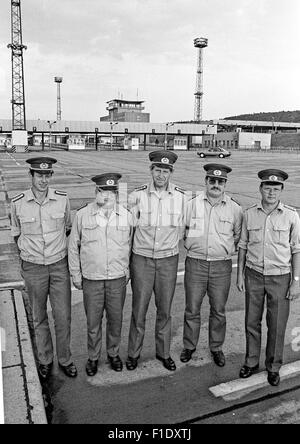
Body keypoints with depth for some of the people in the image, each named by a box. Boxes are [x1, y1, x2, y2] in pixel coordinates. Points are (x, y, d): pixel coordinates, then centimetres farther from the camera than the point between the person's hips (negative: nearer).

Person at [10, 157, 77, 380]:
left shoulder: (62, 199, -7)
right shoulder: (18, 203, -7)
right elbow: (17, 233, 9)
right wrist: (28, 252, 6)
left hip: (59, 265, 0)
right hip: (33, 268, 0)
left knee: (63, 316, 5)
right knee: (39, 317, 14)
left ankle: (65, 359, 26)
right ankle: (45, 359, 33)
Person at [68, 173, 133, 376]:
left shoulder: (126, 216, -3)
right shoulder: (83, 215, -7)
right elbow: (73, 247, 2)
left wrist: (127, 271, 9)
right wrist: (76, 275, 4)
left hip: (118, 278, 1)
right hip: (91, 279, -1)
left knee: (116, 319, 14)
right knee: (93, 321, 10)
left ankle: (114, 353, 38)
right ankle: (93, 357, 33)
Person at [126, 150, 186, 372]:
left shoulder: (182, 196, -5)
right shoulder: (137, 196, -8)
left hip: (168, 260, 1)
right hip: (142, 259, -1)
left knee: (165, 310, 13)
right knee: (139, 309, 8)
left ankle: (164, 352, 32)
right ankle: (134, 353, 27)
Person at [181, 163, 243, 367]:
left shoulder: (235, 208, 0)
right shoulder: (192, 204, 0)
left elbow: (239, 235, 14)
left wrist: (229, 249, 8)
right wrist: (191, 245, 8)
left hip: (222, 266, 0)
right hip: (195, 264, 0)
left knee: (219, 310, 11)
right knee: (192, 309, 9)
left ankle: (216, 348, 31)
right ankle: (189, 346, 28)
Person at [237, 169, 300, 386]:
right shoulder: (250, 214, -1)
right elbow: (243, 245, 7)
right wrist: (240, 274, 5)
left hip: (280, 277, -2)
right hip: (254, 275, 2)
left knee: (277, 325, 9)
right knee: (252, 321, 11)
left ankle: (274, 367, 29)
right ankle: (251, 362, 31)